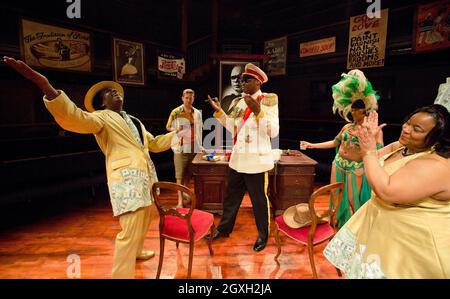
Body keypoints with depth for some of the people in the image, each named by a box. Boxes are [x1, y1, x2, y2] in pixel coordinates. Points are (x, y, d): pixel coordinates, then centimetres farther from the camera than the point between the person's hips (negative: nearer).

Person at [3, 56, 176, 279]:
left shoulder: (133, 121, 24)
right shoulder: (101, 118, 0)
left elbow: (155, 143, 29)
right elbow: (74, 119, -22)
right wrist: (45, 85, -35)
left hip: (146, 175, 9)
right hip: (126, 177, -9)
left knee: (144, 221, 23)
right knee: (130, 231, -12)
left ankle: (137, 251, 48)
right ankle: (121, 275, 2)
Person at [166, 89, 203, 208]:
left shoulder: (197, 113, 9)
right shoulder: (176, 112, -2)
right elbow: (168, 127, 3)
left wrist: (200, 146, 9)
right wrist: (176, 129, -17)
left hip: (194, 148, 4)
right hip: (180, 148, -3)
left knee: (188, 174, 12)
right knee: (180, 175, -3)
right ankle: (180, 200, 2)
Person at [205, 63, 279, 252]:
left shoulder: (269, 100, -9)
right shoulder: (240, 102, 10)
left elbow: (273, 131, -18)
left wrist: (258, 111, -27)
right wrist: (219, 111, 6)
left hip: (257, 161, -6)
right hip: (237, 159, 7)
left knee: (259, 200, 8)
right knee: (231, 195, 17)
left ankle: (263, 235, 28)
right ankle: (224, 228, 36)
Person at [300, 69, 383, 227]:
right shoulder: (347, 127, 7)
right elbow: (334, 142, 16)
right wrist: (312, 145, 14)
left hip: (355, 169, -5)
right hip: (338, 165, 6)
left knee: (353, 201, 1)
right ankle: (339, 226, 32)